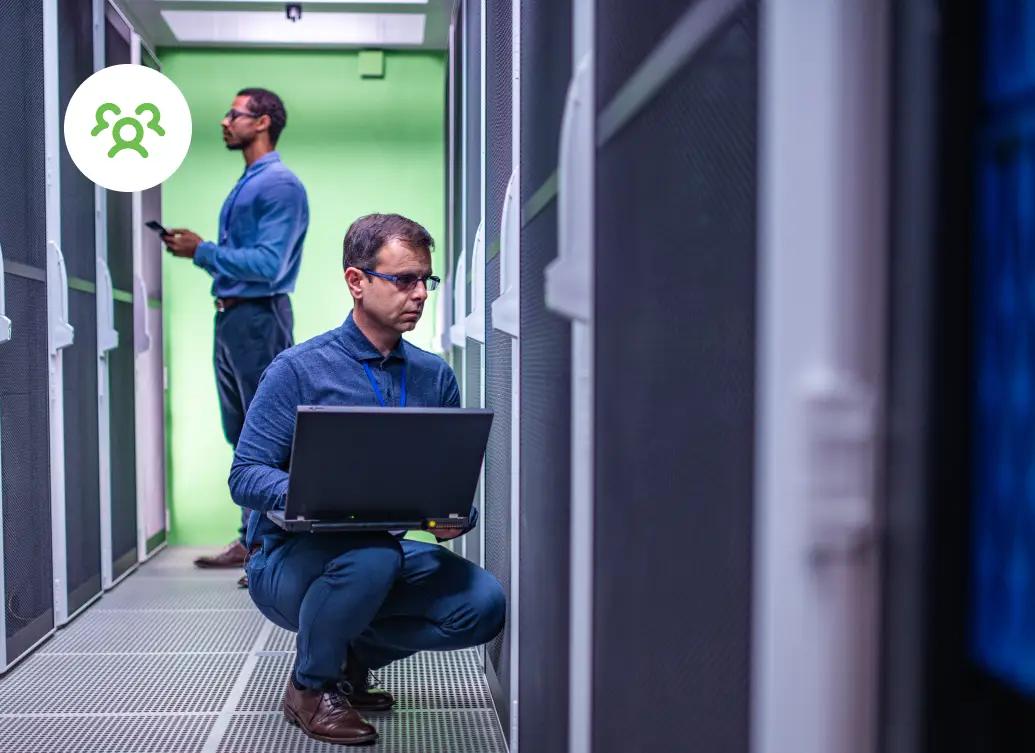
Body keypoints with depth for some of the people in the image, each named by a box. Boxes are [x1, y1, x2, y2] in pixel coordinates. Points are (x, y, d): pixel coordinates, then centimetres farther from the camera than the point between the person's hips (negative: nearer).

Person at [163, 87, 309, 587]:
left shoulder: (281, 185, -11)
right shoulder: (243, 187, 20)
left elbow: (268, 264, -20)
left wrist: (204, 252, -14)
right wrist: (194, 250, 8)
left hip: (259, 320, -10)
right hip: (229, 319, 10)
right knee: (243, 439, 13)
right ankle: (252, 540, 23)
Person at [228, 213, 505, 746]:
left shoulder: (435, 377, 3)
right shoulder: (299, 370, -11)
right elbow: (245, 476, -14)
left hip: (382, 552, 5)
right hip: (287, 562, -4)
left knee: (483, 603, -18)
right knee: (373, 556, -37)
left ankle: (354, 651, 8)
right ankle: (310, 686, -6)